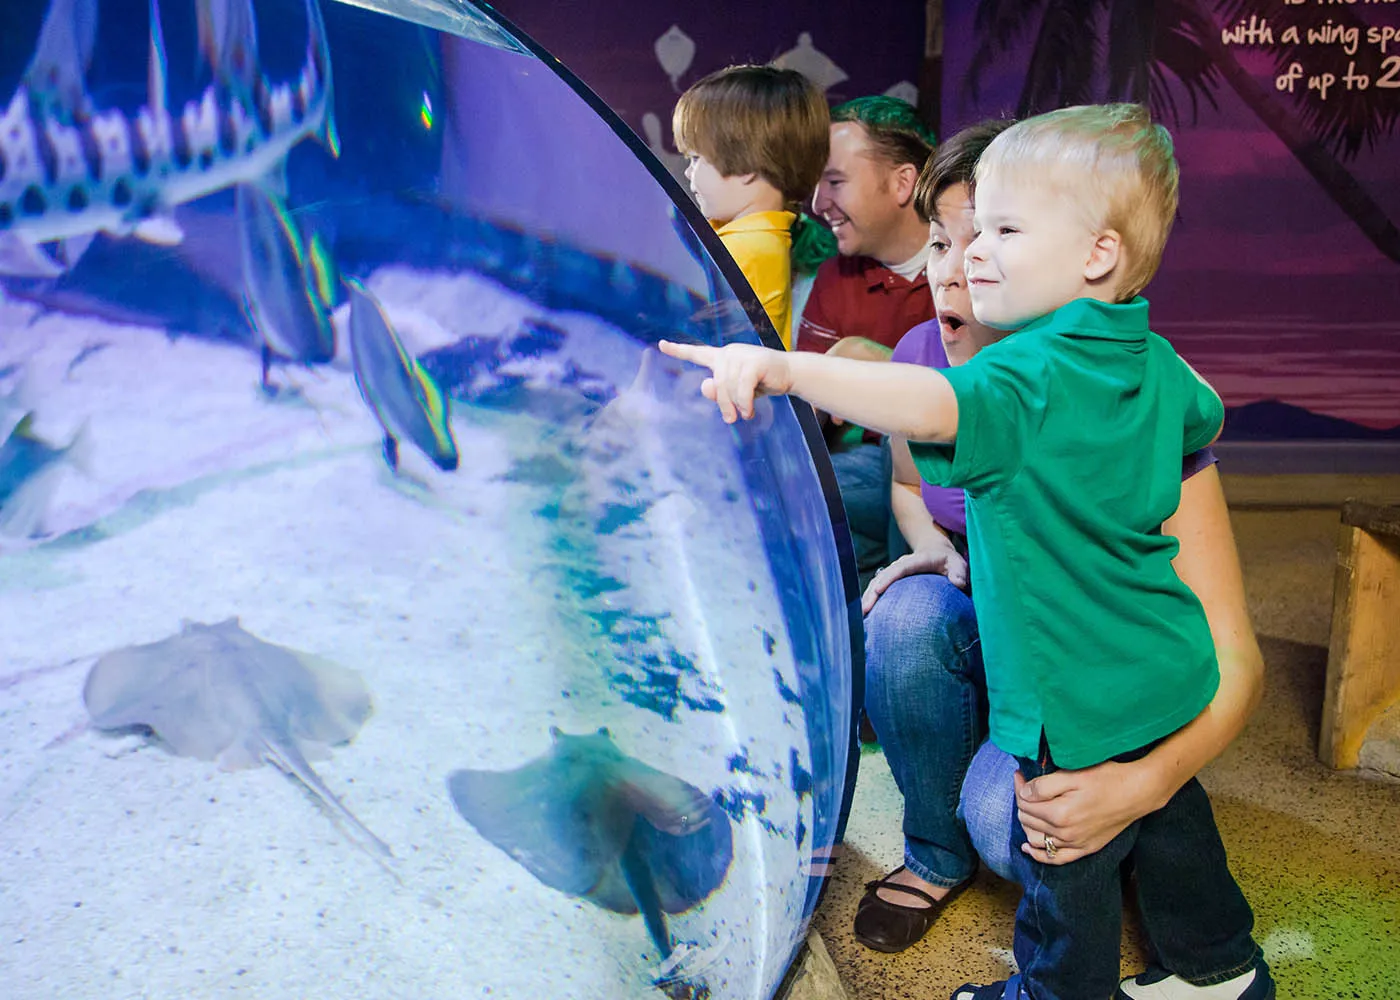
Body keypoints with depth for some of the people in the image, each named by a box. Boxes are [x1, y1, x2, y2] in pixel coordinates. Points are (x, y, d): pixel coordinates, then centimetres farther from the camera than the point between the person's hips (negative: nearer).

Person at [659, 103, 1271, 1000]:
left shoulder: (1031, 375, -28)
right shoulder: (1154, 360, 1)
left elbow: (935, 407, -49)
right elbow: (1205, 422, 22)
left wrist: (784, 368, -59)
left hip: (1080, 692, -9)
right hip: (1167, 668, 9)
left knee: (1064, 857, 13)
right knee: (1169, 819, 29)